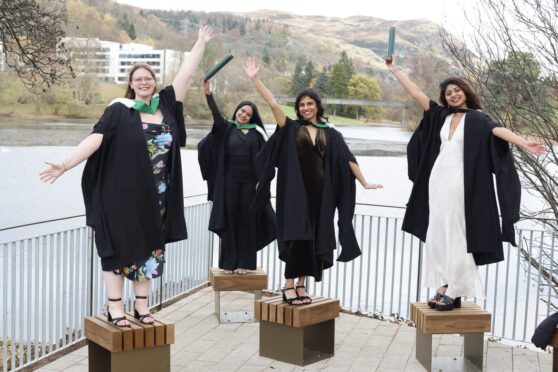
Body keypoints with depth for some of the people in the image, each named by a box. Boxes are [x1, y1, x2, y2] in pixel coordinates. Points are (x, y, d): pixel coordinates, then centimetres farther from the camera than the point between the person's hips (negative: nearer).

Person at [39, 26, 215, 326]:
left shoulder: (166, 103, 5)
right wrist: (65, 165, -25)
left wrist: (201, 42, 15)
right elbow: (95, 139, -15)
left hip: (155, 197, 4)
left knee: (148, 248, 9)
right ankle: (115, 307, 10)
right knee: (120, 246, 2)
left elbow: (185, 74, 11)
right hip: (122, 194, -4)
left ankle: (141, 305, 19)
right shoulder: (119, 111, -6)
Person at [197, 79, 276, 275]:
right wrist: (208, 95, -29)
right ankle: (228, 262, 10)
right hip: (229, 181, 0)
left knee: (247, 220, 4)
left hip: (250, 182, 1)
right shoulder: (226, 128, 5)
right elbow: (216, 114, -12)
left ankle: (244, 262, 11)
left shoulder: (257, 132, 7)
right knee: (229, 220, 3)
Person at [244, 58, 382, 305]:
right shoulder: (291, 128, 4)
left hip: (320, 193, 3)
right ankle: (289, 286, -4)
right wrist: (255, 79, -14)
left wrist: (364, 182, 8)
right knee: (296, 236, -9)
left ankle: (301, 285, 14)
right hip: (296, 190, -3)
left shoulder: (330, 134, 10)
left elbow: (348, 160, 10)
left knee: (313, 238, 5)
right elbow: (273, 104, -6)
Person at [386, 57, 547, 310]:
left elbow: (500, 131, -18)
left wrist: (524, 144, -36)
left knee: (454, 237, -6)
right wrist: (395, 70, 19)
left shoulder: (476, 118, -2)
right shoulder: (441, 115, 11)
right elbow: (415, 93, 15)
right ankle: (444, 288, 10)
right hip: (438, 179, 6)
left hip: (459, 183, -5)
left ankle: (453, 292, -1)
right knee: (438, 236, 5)